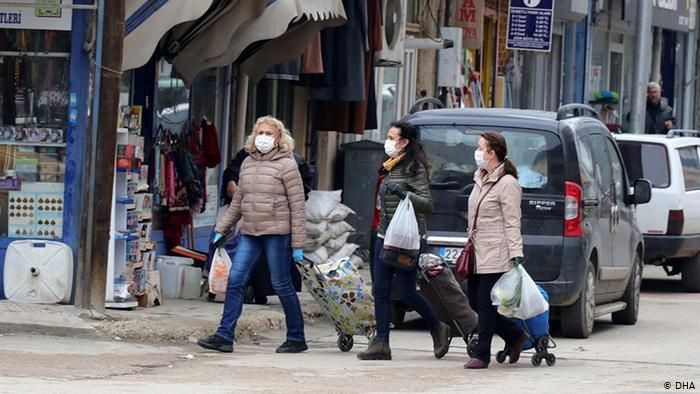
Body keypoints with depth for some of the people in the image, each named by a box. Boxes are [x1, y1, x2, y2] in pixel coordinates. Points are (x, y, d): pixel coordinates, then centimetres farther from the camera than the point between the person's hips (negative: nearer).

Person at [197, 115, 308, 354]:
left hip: (276, 233, -6)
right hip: (249, 233, 6)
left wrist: (297, 244, -10)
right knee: (235, 280, -3)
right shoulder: (247, 164, 13)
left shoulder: (286, 165, -5)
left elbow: (297, 206, -7)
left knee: (282, 285, 0)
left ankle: (296, 338, 12)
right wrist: (221, 229, 17)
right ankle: (224, 336, -3)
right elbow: (238, 202, 21)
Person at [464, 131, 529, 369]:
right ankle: (515, 336, 23)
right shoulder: (480, 180, 15)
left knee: (485, 303, -7)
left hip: (496, 255, -9)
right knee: (475, 302, 9)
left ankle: (481, 355, -1)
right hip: (478, 252, 9)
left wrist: (516, 255, -19)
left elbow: (512, 224, -14)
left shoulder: (507, 184, -11)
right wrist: (470, 243, 21)